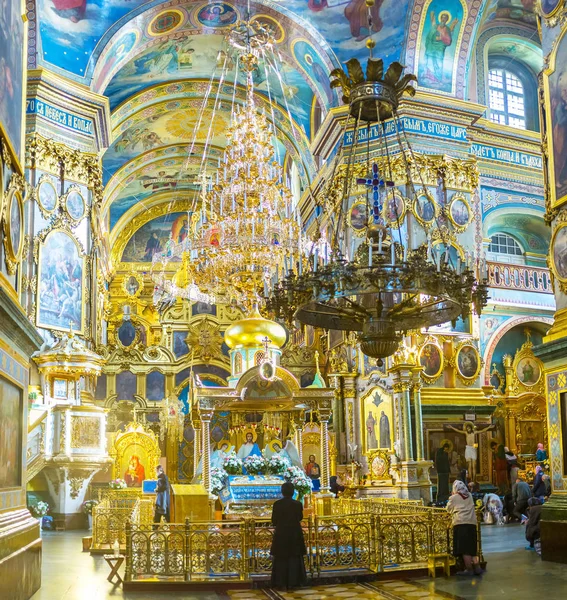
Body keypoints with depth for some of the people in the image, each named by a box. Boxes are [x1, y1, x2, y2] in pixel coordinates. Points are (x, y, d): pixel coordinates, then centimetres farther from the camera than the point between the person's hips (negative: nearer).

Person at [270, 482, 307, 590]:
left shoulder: (277, 504, -11)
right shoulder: (297, 504, -10)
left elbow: (274, 521, -5)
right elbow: (300, 518, 6)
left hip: (281, 534, 0)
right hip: (295, 534, 0)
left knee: (281, 559, 10)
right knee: (294, 559, 11)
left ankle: (281, 582, 11)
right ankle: (292, 582, 11)